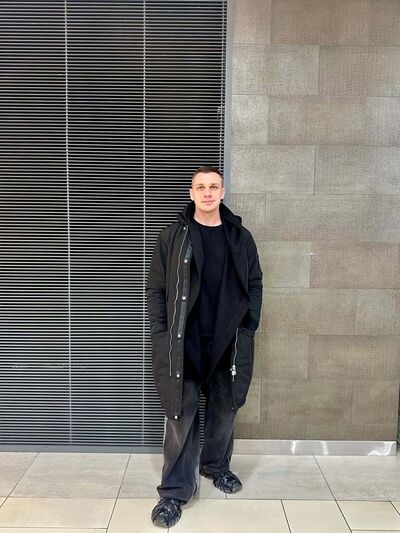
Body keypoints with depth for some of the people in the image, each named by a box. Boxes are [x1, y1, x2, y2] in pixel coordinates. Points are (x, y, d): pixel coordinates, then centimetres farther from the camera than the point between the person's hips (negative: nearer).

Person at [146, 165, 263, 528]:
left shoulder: (241, 237, 4)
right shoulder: (173, 236, -1)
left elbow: (255, 285, 9)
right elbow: (156, 288, 0)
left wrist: (248, 327, 1)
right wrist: (161, 335, -6)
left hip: (227, 343, 3)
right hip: (183, 344, -2)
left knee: (224, 410, 16)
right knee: (181, 416, 2)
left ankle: (216, 465, 39)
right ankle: (175, 491, 14)